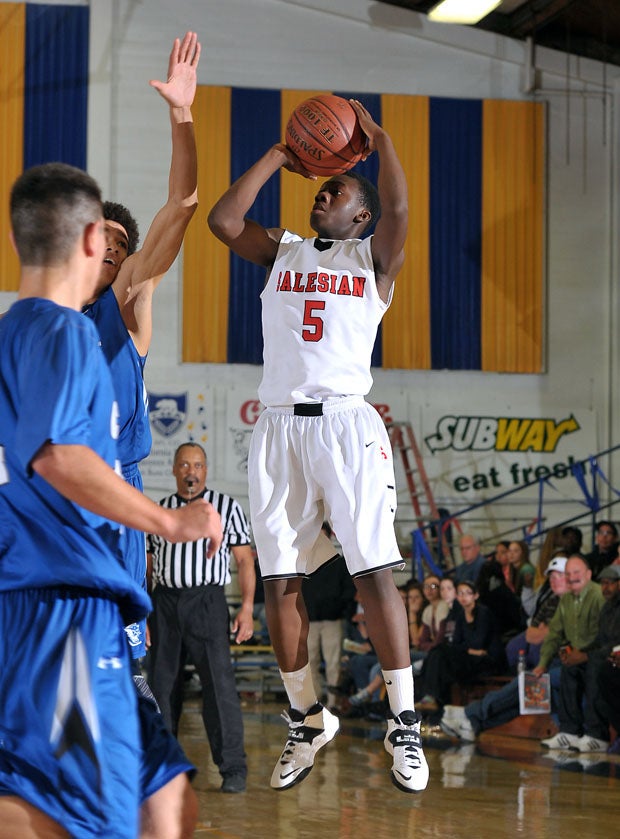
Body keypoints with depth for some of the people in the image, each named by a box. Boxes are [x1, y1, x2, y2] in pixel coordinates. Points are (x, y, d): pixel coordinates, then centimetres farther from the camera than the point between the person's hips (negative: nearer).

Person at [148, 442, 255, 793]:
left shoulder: (227, 507, 6)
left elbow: (245, 559, 4)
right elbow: (147, 565, 16)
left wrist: (247, 609, -6)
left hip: (207, 600, -3)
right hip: (165, 602, 3)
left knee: (219, 682, -12)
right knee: (162, 684, 4)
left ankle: (233, 768, -11)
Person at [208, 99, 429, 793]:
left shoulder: (373, 259, 10)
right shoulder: (281, 251, 19)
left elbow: (397, 207, -10)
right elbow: (222, 220, 3)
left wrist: (375, 132, 1)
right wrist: (279, 156, 10)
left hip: (346, 423, -3)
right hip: (278, 424, 4)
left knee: (374, 573, -11)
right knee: (279, 581, 1)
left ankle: (404, 724, -5)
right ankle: (307, 721, 14)